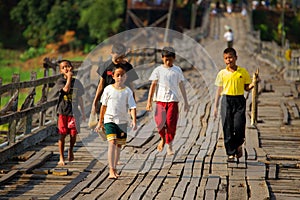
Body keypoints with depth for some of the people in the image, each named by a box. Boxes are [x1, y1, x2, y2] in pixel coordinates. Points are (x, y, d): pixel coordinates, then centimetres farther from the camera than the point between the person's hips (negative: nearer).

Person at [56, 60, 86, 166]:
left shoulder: (77, 82, 8)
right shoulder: (60, 81, -1)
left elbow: (80, 98, 14)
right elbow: (66, 89, -21)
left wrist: (83, 112, 15)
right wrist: (69, 77, -12)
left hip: (74, 112, 2)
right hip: (63, 111, -2)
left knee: (73, 133, 3)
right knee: (62, 134, -3)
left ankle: (71, 150, 33)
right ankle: (61, 158, 5)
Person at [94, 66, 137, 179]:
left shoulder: (128, 91, 1)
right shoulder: (108, 89, 0)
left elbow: (132, 107, -4)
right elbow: (104, 106, 7)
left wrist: (134, 121, -19)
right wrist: (100, 122, 9)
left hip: (122, 121, 2)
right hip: (109, 120, -2)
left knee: (119, 145, 10)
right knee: (112, 143, -16)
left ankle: (114, 169, 24)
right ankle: (111, 170, -22)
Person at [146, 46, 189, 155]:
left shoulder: (177, 70, 8)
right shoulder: (158, 70, 5)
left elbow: (181, 86, 10)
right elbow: (153, 85, 5)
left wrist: (186, 102, 7)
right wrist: (149, 101, 0)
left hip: (173, 100, 0)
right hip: (160, 100, 0)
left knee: (171, 123, -6)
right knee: (160, 122, -13)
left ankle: (169, 145, 6)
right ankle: (163, 138, 16)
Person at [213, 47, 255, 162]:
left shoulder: (243, 72, 4)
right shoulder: (222, 73, 5)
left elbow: (246, 88, 10)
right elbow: (219, 90, 10)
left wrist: (252, 85, -13)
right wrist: (216, 106, 9)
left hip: (239, 100, -1)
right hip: (226, 100, 1)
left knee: (239, 126, -10)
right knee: (227, 128, -1)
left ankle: (238, 145, 20)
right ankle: (230, 153, 6)